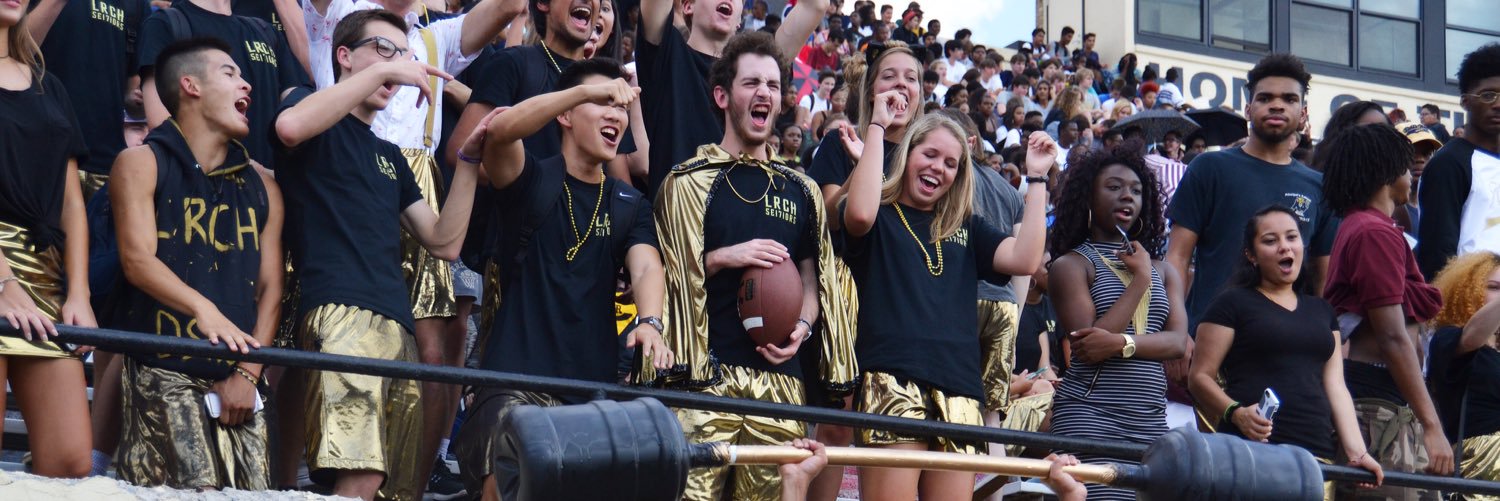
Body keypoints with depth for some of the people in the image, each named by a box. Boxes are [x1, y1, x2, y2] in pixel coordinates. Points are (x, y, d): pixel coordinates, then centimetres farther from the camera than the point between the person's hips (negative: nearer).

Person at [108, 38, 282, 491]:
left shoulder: (261, 185, 17)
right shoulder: (142, 165, 4)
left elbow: (270, 288, 11)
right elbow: (138, 259, -11)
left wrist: (248, 373, -4)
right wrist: (202, 308, -29)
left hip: (238, 379, 5)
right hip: (163, 372, -5)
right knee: (191, 493, -19)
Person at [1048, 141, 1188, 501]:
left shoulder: (1164, 272, 18)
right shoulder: (1071, 265, 3)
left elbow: (1178, 342, 4)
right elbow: (1086, 344, -10)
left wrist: (1120, 343, -14)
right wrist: (1140, 280, -5)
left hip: (1151, 422, 5)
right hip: (1091, 417, -5)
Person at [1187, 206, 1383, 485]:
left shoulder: (1321, 311, 23)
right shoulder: (1233, 303, 6)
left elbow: (1335, 386, 17)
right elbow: (1200, 377, 1)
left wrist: (1356, 452, 4)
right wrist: (1235, 412, -17)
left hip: (1317, 456, 5)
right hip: (1252, 449, -5)